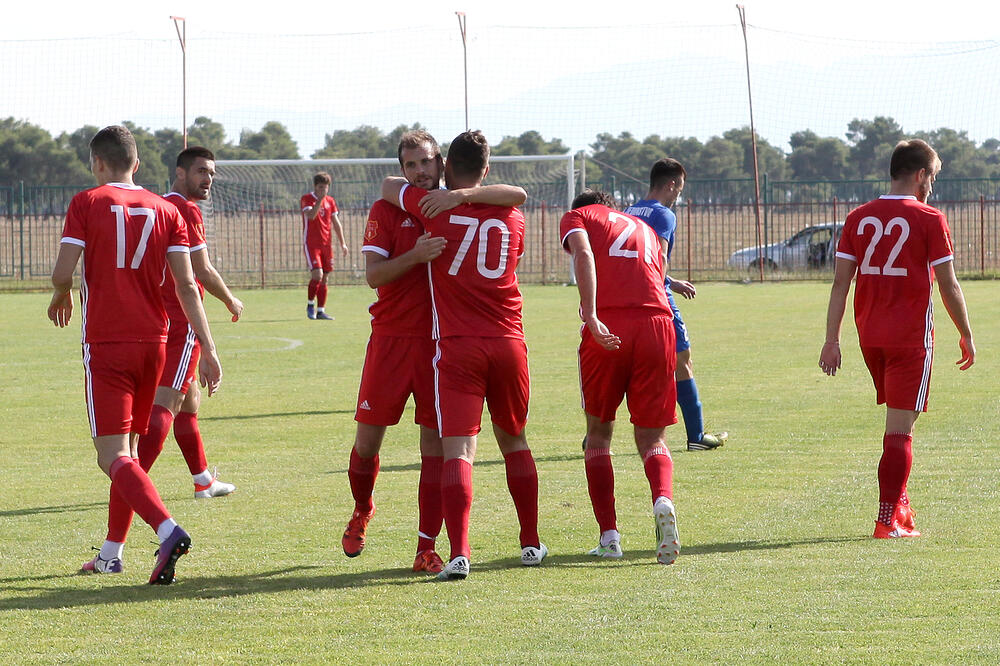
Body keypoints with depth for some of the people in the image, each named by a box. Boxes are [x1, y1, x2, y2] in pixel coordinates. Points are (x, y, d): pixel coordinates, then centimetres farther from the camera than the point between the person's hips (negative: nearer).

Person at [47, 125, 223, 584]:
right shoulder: (165, 211, 7)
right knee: (128, 450, 17)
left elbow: (63, 273, -8)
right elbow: (186, 284, 1)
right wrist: (208, 349, 0)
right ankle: (111, 556, 22)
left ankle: (167, 530, -32)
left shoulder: (86, 203, -3)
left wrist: (61, 297, 15)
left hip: (106, 344, -5)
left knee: (113, 457, -9)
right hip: (153, 340, 5)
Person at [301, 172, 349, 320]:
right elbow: (311, 216, -22)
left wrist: (342, 243, 13)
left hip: (326, 244, 5)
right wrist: (320, 199, -25)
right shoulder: (306, 199, -5)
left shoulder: (330, 201, 11)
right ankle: (310, 304, 3)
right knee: (317, 275, -17)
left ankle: (320, 311, 8)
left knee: (324, 278, 4)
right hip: (311, 244, -5)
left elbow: (336, 223, 16)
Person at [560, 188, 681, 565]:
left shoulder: (577, 217, 18)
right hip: (658, 322, 3)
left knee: (598, 431, 16)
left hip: (608, 326, -3)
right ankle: (663, 500, -22)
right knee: (651, 436, 10)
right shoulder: (644, 229, 33)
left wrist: (591, 317, -16)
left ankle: (609, 536, 8)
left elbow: (583, 255, -4)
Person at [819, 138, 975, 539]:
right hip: (911, 335, -5)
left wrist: (832, 340, 5)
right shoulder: (929, 220, -7)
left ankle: (899, 504, 23)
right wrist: (966, 336, 6)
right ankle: (889, 521, -5)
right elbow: (948, 287, -5)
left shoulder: (858, 218, 5)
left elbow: (840, 283, 3)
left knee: (898, 418, 21)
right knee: (901, 427, -3)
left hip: (869, 335, 5)